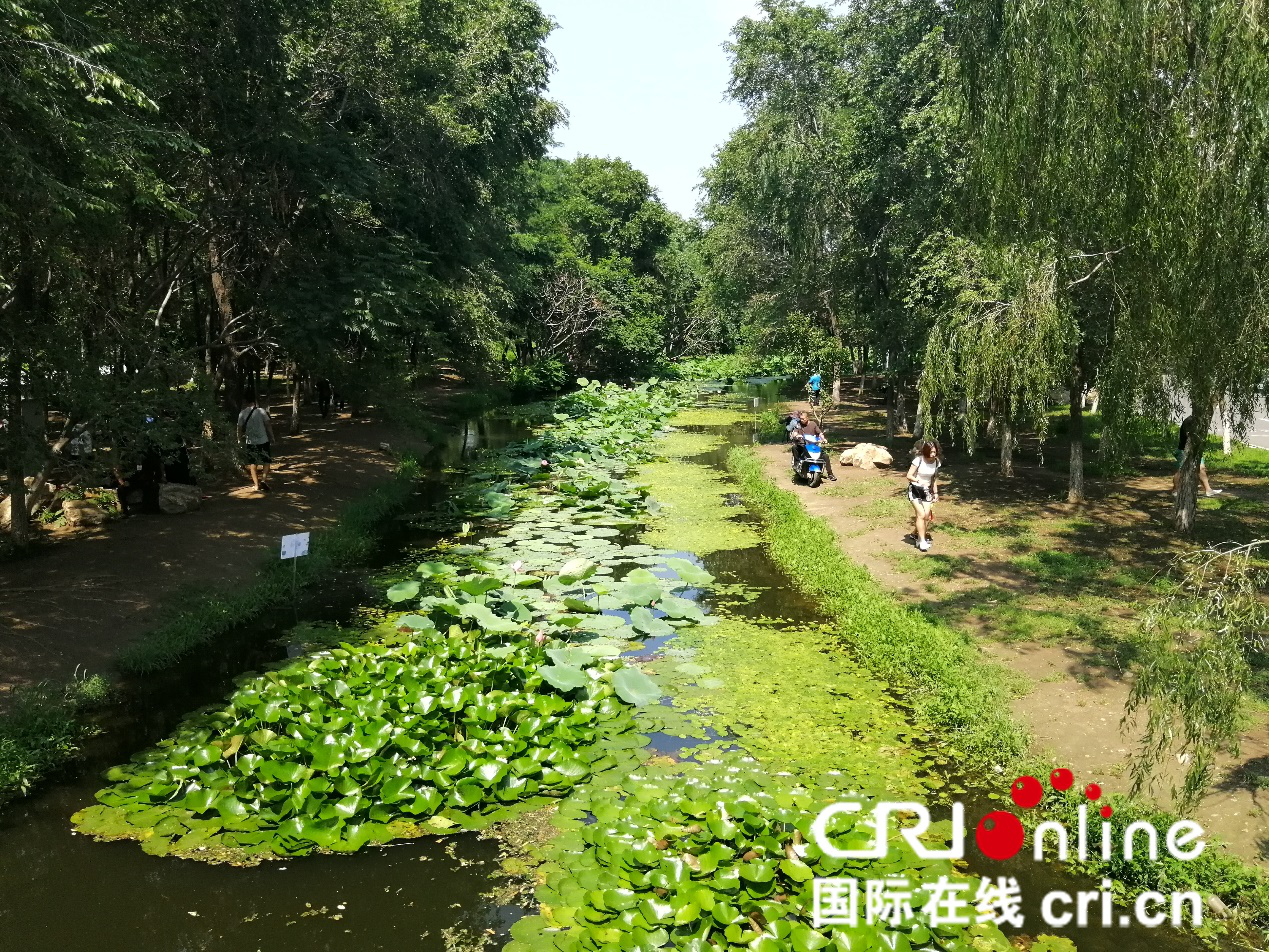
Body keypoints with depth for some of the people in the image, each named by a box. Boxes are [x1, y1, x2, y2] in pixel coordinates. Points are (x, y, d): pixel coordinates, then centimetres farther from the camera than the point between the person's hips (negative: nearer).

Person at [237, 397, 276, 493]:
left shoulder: (242, 414, -1)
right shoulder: (261, 411, -7)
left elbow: (240, 428, 2)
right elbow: (268, 425, -6)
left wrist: (240, 439, 17)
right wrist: (272, 437, 2)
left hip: (250, 442, 2)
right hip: (263, 441, -2)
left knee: (253, 464, 12)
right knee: (266, 461, 11)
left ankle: (256, 485, 9)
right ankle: (264, 480, -9)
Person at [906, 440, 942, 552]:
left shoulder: (937, 462, -4)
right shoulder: (919, 460, -19)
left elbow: (934, 478, 10)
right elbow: (909, 476, -17)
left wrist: (935, 493, 10)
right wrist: (919, 481, -34)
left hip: (927, 490, 5)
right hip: (915, 489, -5)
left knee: (927, 516, -3)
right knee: (921, 514, -16)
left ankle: (916, 534, 18)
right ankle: (922, 541, -10)